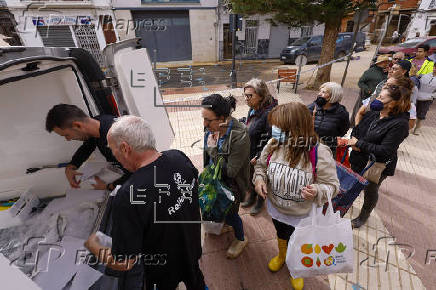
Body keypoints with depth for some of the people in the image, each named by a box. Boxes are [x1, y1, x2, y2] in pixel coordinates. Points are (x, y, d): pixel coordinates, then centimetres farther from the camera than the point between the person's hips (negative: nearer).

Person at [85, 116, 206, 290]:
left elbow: (123, 263, -28)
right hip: (193, 248, 5)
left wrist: (93, 247, -9)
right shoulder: (179, 157, -21)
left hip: (162, 272, -4)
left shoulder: (128, 196, -38)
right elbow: (195, 185, 1)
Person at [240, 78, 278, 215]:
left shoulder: (269, 114, -28)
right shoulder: (253, 109, -3)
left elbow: (270, 140, -26)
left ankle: (260, 202, 44)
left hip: (260, 158, -7)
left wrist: (258, 157, -21)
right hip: (249, 155, 7)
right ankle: (252, 197, 52)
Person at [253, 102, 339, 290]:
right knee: (280, 235, 32)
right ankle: (281, 256, 68)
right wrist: (259, 178, -20)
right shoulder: (273, 145, -19)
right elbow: (261, 165, 0)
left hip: (301, 217, -3)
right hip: (276, 210, 3)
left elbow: (332, 185, -17)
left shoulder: (320, 153, -29)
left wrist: (318, 191, -39)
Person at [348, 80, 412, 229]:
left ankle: (363, 217, 42)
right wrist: (354, 141, -13)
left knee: (370, 191, 17)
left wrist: (359, 143, -25)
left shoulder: (400, 124, -23)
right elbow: (357, 128, 8)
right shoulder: (373, 113, -5)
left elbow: (384, 151, -28)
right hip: (359, 160, 6)